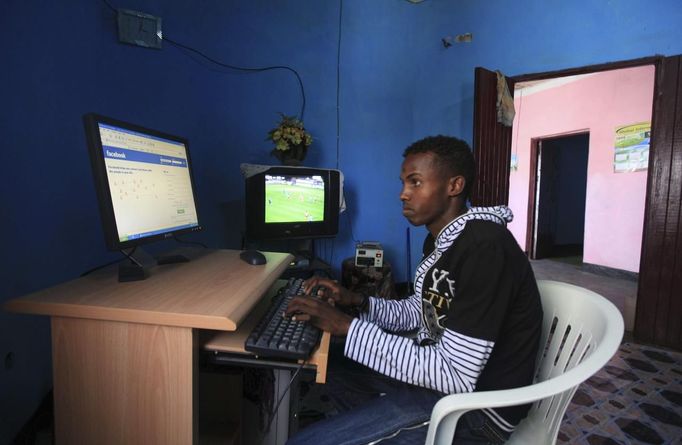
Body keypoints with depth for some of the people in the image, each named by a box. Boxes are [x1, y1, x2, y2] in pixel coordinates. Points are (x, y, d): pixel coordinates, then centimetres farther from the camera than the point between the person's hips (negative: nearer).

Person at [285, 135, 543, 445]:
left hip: (476, 407, -9)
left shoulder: (484, 248, -26)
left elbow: (455, 377, -28)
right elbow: (418, 312, 13)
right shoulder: (442, 239, 5)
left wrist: (347, 326, -26)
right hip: (442, 370, 9)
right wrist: (356, 303, -4)